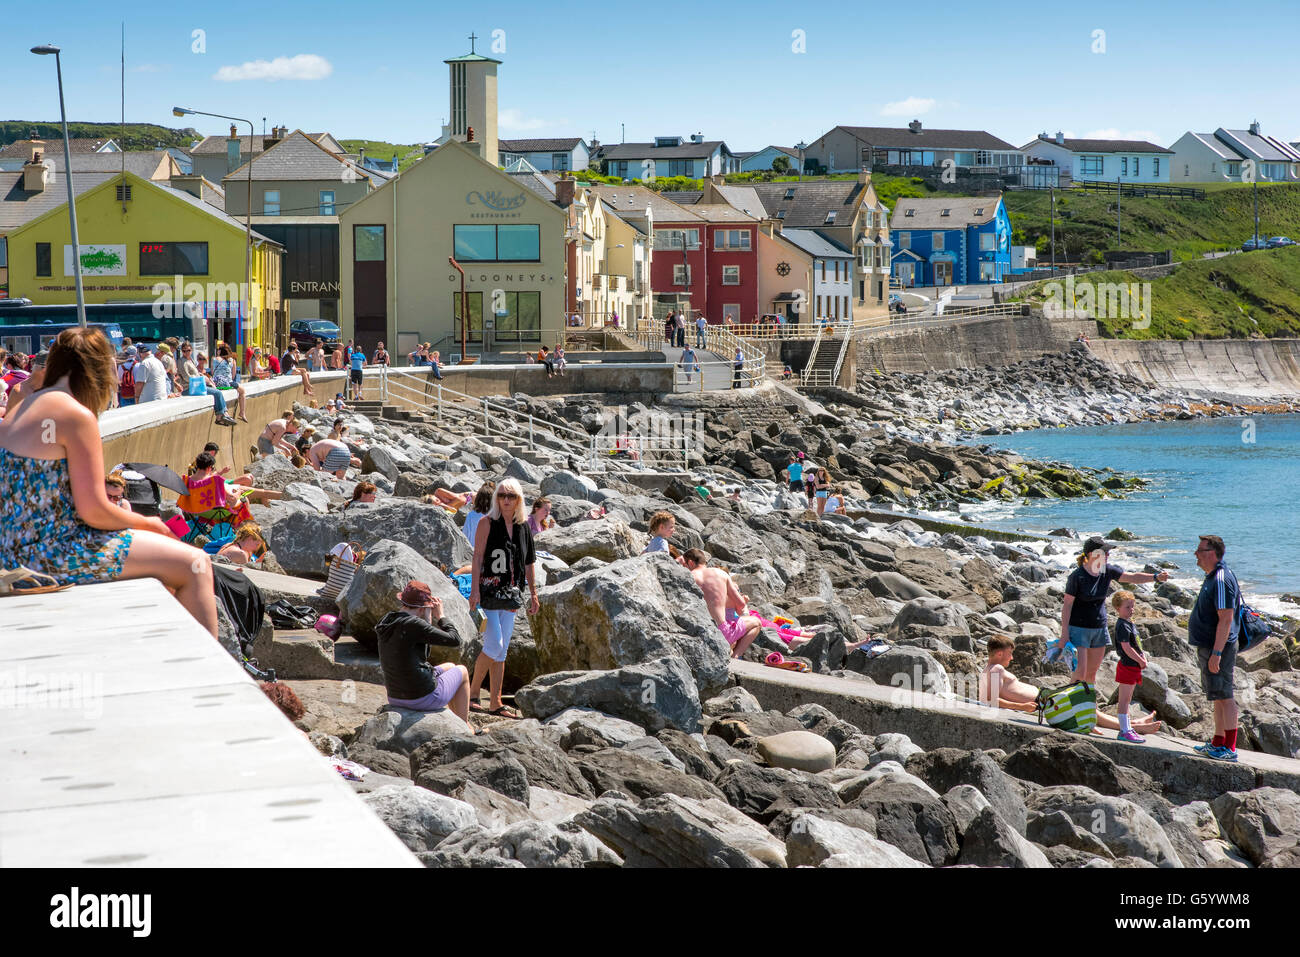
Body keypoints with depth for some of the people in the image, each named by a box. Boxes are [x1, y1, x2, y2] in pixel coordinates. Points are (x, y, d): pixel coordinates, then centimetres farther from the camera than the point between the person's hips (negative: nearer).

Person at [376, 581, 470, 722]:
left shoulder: (387, 622, 2)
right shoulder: (413, 624, -25)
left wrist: (429, 619, 7)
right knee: (462, 671, 23)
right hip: (424, 698, -8)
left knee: (449, 667, 33)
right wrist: (440, 615, -5)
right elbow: (454, 640, -19)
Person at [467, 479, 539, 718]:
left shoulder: (524, 526, 10)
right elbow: (478, 557, -9)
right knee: (493, 646, -12)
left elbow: (528, 562, 16)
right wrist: (475, 589, -17)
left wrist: (533, 593, 15)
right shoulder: (487, 523, -5)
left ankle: (495, 703, 11)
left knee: (501, 650, 7)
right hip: (488, 590, -6)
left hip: (509, 594, 6)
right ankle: (472, 694, 2)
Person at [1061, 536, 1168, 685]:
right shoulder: (1077, 576, -16)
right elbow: (1067, 605, -13)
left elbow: (1132, 577, 1)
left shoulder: (1107, 570, 1)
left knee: (1092, 673, 10)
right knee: (1080, 672, -13)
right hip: (1079, 628, -6)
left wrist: (1156, 577, -16)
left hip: (1099, 628, 6)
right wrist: (1064, 634, -14)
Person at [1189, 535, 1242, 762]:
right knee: (1218, 697, 16)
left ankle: (1230, 748, -5)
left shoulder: (1221, 580, -20)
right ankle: (1218, 743, 24)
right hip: (1209, 647, 11)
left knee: (1224, 696, -7)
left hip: (1219, 647, -11)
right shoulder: (1212, 577, 14)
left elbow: (1226, 619, -25)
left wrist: (1216, 653, -27)